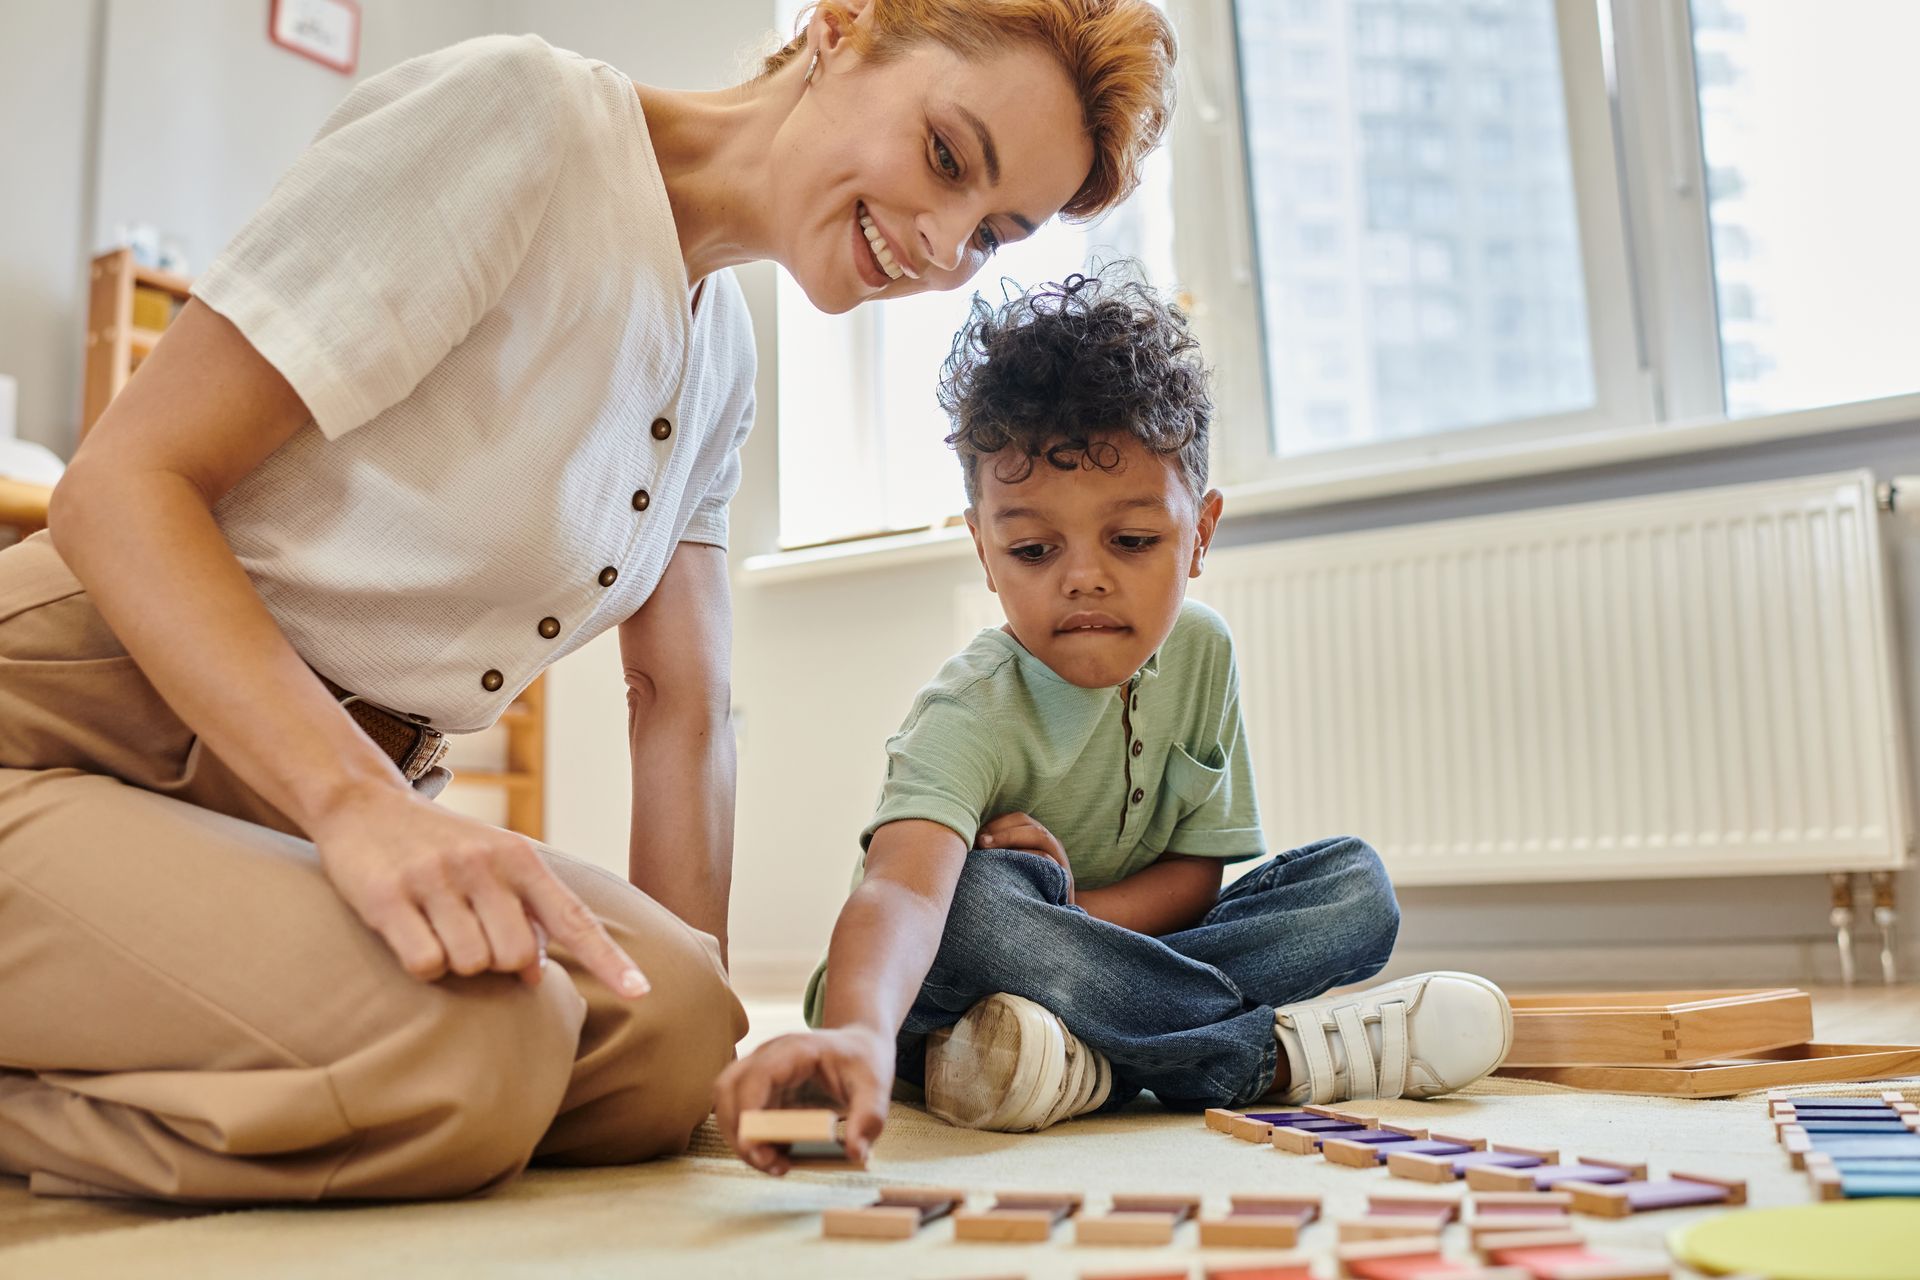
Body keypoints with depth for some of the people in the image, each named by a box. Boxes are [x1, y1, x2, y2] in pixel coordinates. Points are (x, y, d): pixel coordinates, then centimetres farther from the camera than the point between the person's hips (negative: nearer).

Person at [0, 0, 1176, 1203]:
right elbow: (125, 479, -19)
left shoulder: (723, 355, 9)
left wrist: (705, 1015, -3)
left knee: (668, 1038, -16)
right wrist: (358, 803, -33)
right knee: (459, 1047, -32)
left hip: (343, 784, 8)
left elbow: (683, 699, 6)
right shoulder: (515, 115, -15)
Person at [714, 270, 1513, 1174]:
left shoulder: (1199, 651, -5)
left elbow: (1196, 870, -2)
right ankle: (1272, 1054, -25)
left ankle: (1089, 1063, -27)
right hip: (956, 986, -5)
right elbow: (904, 880, -45)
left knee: (1356, 885, -10)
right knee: (974, 899, -38)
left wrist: (1070, 915, -23)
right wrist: (857, 1034, -68)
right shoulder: (972, 717, -25)